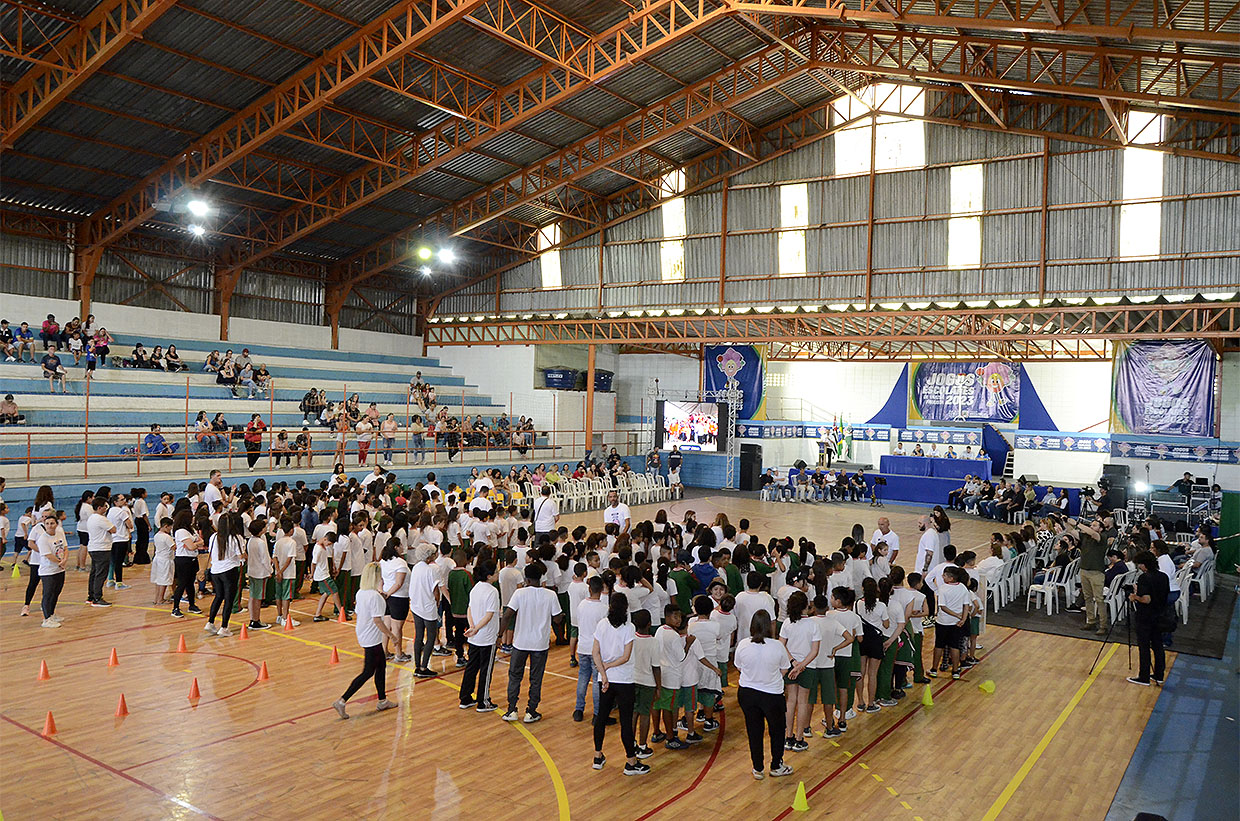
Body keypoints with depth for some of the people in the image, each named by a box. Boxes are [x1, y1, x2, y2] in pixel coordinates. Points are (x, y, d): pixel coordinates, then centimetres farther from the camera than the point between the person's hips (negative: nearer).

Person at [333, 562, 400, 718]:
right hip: (372, 639, -9)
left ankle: (382, 701, 27)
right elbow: (377, 620, -23)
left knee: (381, 665, 18)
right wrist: (390, 635, -13)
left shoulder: (360, 593, 4)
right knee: (368, 672, 0)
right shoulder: (375, 596, -23)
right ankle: (342, 701, 0)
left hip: (363, 635, 9)